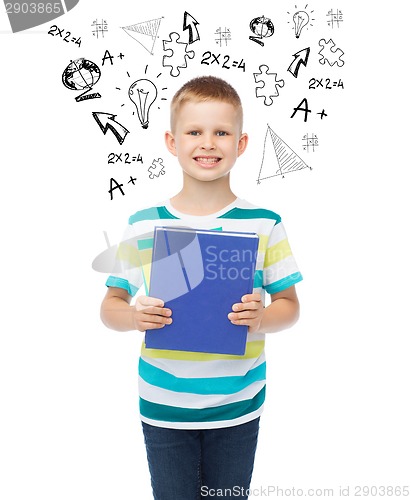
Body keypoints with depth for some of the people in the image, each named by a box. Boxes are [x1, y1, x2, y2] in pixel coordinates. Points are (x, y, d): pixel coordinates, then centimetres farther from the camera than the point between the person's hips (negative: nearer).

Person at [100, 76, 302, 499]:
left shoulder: (264, 225, -6)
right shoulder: (143, 225, -6)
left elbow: (289, 304, 1)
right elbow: (111, 306, 0)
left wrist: (262, 319, -20)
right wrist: (136, 316, -20)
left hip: (237, 408, 1)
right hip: (163, 408, 0)